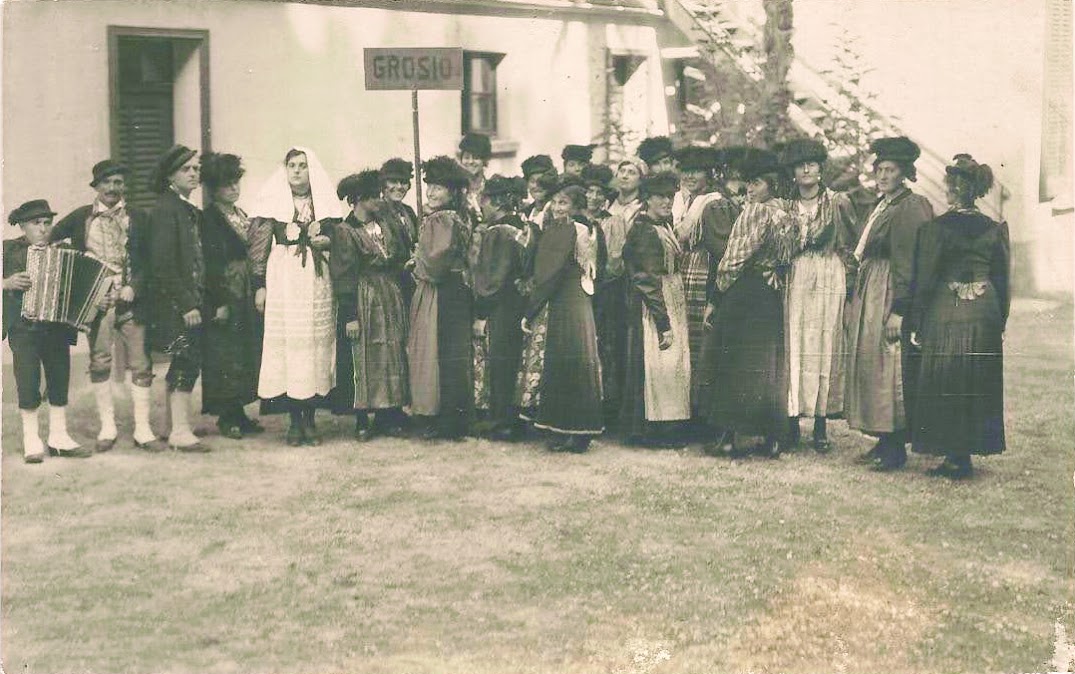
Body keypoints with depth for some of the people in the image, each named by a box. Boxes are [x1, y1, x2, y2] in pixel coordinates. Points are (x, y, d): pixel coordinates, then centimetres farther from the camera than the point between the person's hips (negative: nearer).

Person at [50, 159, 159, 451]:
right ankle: (107, 427, 13)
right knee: (99, 364, 3)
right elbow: (49, 241, 18)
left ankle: (142, 429, 5)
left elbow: (148, 262, 1)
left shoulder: (139, 218, 5)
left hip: (130, 300, -1)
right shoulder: (80, 217, 9)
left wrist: (134, 288, -11)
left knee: (140, 364, -1)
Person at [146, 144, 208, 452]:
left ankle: (176, 427, 17)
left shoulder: (190, 210, 16)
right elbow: (162, 264, -17)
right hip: (175, 301, -9)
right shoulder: (165, 208, -11)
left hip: (191, 299, 9)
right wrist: (186, 304, -18)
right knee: (188, 361, -10)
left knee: (182, 364, 11)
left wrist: (197, 301, 11)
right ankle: (180, 431, -6)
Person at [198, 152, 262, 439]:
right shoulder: (210, 219, -10)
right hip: (224, 295, -8)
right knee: (226, 355, -3)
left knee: (245, 352, 10)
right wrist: (220, 302, -19)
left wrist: (258, 288, 9)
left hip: (245, 295, 8)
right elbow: (211, 264, -15)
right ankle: (227, 417, 4)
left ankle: (238, 413, 17)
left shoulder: (240, 214, 14)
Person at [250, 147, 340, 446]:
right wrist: (260, 286, -3)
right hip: (282, 279, -2)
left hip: (316, 281, 2)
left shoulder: (323, 202, 12)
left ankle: (310, 419, 6)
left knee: (316, 341, -1)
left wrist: (323, 241, -7)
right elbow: (262, 247, 3)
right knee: (286, 342, -5)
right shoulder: (272, 202, 5)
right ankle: (295, 421, 2)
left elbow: (332, 239, 16)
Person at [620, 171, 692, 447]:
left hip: (673, 302, 9)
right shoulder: (641, 231, -11)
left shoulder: (667, 226, 14)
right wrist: (663, 321, -21)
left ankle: (668, 427, 12)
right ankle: (647, 428, -2)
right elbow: (646, 280, -17)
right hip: (650, 306, -9)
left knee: (674, 362, 7)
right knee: (655, 362, -8)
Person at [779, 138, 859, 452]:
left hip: (829, 280, -1)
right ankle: (792, 423, 2)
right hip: (793, 281, 2)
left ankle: (821, 426, 2)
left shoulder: (839, 203, 5)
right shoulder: (785, 205, 11)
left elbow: (850, 245, 7)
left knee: (824, 345, -3)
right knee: (792, 345, -3)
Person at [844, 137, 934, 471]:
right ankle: (884, 441, 18)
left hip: (890, 296, -9)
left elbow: (907, 263, -17)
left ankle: (896, 448, -1)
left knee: (889, 370, -7)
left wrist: (898, 310, -22)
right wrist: (855, 299, 15)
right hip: (868, 294, 9)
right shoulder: (882, 205, 16)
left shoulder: (912, 207, -12)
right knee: (871, 367, 11)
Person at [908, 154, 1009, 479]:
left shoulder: (936, 228, -10)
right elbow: (1003, 281, 8)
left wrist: (916, 325, -3)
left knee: (946, 388, 5)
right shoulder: (995, 229, 4)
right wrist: (999, 323, 16)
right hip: (985, 315, 4)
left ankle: (956, 458, 8)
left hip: (946, 315, -4)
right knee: (978, 388, 12)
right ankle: (963, 456, 17)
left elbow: (924, 281, -9)